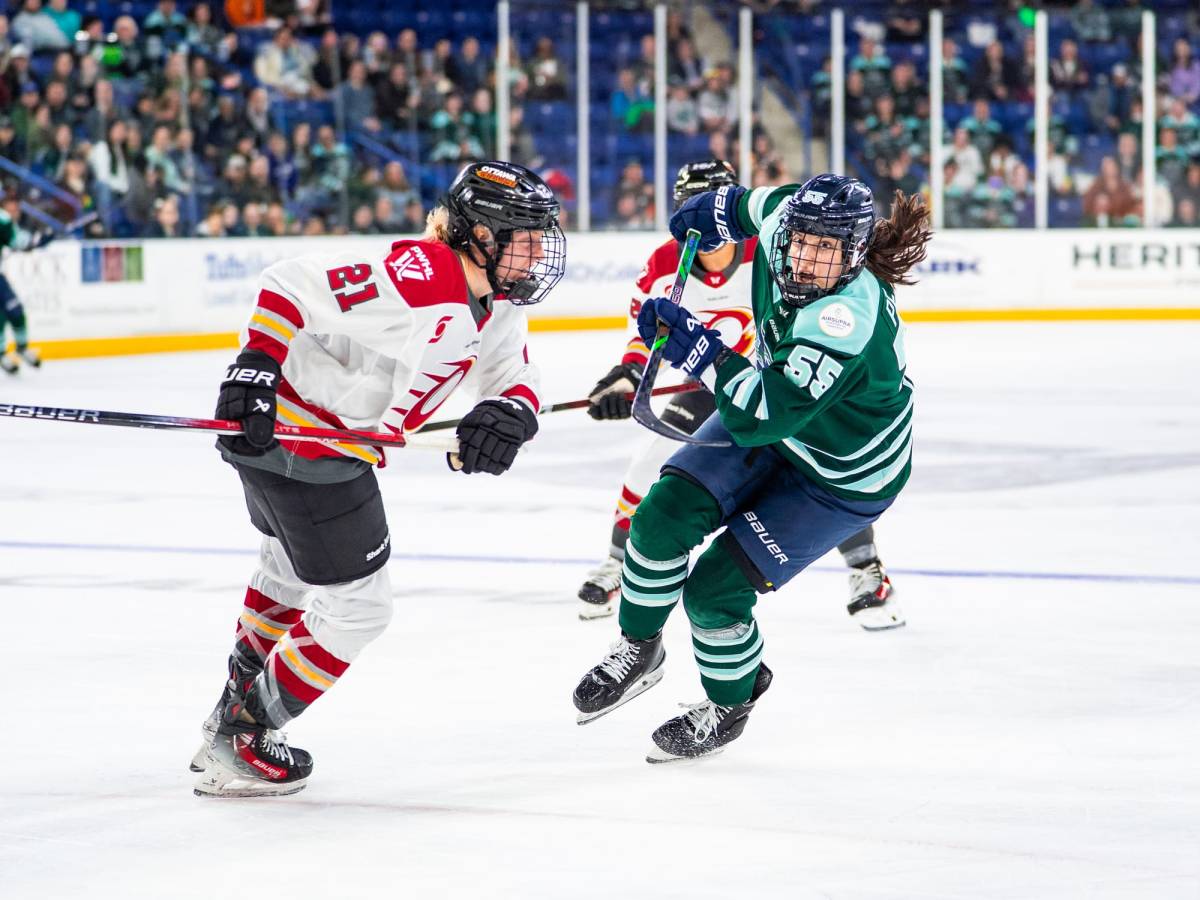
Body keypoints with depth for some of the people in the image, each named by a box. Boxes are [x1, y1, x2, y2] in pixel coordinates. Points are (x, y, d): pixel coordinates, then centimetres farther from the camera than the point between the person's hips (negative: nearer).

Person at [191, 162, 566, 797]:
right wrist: (255, 365, -32)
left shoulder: (496, 303, 0)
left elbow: (516, 382, -1)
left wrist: (509, 415, -23)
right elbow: (290, 284, -29)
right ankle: (238, 744, 11)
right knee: (357, 608, -1)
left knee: (292, 568, 31)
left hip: (338, 444, 11)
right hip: (286, 432, -11)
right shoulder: (415, 284, -30)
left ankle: (235, 709, 52)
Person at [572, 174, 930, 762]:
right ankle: (639, 648, 15)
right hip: (769, 417, 7)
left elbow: (761, 417, -43)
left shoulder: (845, 322, -41)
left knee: (715, 590, -9)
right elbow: (768, 203, 8)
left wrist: (697, 348, -39)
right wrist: (720, 210, 17)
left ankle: (729, 703, 21)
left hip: (842, 478, -7)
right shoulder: (785, 222, -20)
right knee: (665, 513, -10)